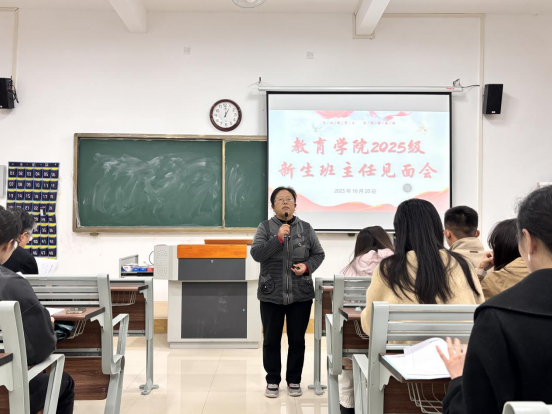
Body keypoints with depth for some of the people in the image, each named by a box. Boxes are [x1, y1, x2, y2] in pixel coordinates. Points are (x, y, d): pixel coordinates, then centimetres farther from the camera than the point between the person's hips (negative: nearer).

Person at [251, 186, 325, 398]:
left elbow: (318, 253, 9)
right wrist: (278, 238, -22)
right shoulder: (265, 227, -1)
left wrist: (307, 266, -10)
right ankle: (272, 381, 25)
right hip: (271, 295, -1)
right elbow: (256, 254, -12)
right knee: (271, 340, 9)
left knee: (297, 339, 10)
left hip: (301, 295, 1)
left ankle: (294, 380, 26)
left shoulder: (306, 228, 4)